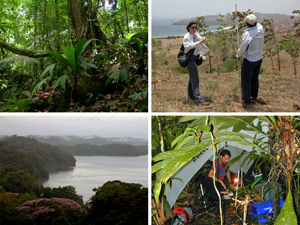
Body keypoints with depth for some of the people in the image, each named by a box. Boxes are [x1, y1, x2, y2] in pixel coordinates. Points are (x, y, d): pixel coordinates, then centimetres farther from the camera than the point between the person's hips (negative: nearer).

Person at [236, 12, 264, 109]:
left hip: (249, 60, -7)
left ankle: (247, 102, 11)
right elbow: (254, 23, 16)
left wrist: (238, 55, 5)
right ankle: (254, 98, 35)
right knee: (255, 79, 21)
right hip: (259, 59, 7)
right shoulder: (260, 28, -9)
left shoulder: (247, 34, -27)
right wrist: (243, 16, 23)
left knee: (246, 82, 5)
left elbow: (242, 48, -15)